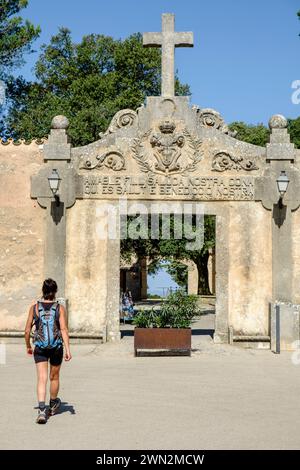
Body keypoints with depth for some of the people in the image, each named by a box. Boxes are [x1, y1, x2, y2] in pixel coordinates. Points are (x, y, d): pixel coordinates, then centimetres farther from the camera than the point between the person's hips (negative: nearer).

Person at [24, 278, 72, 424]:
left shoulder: (35, 307, -2)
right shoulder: (60, 308, -6)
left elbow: (27, 330, 2)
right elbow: (64, 329, -14)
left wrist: (28, 346, 17)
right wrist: (68, 349, -16)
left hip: (40, 348, 0)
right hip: (56, 347, 0)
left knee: (42, 379, -3)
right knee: (54, 377, 19)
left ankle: (41, 410, -21)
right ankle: (53, 404, 41)